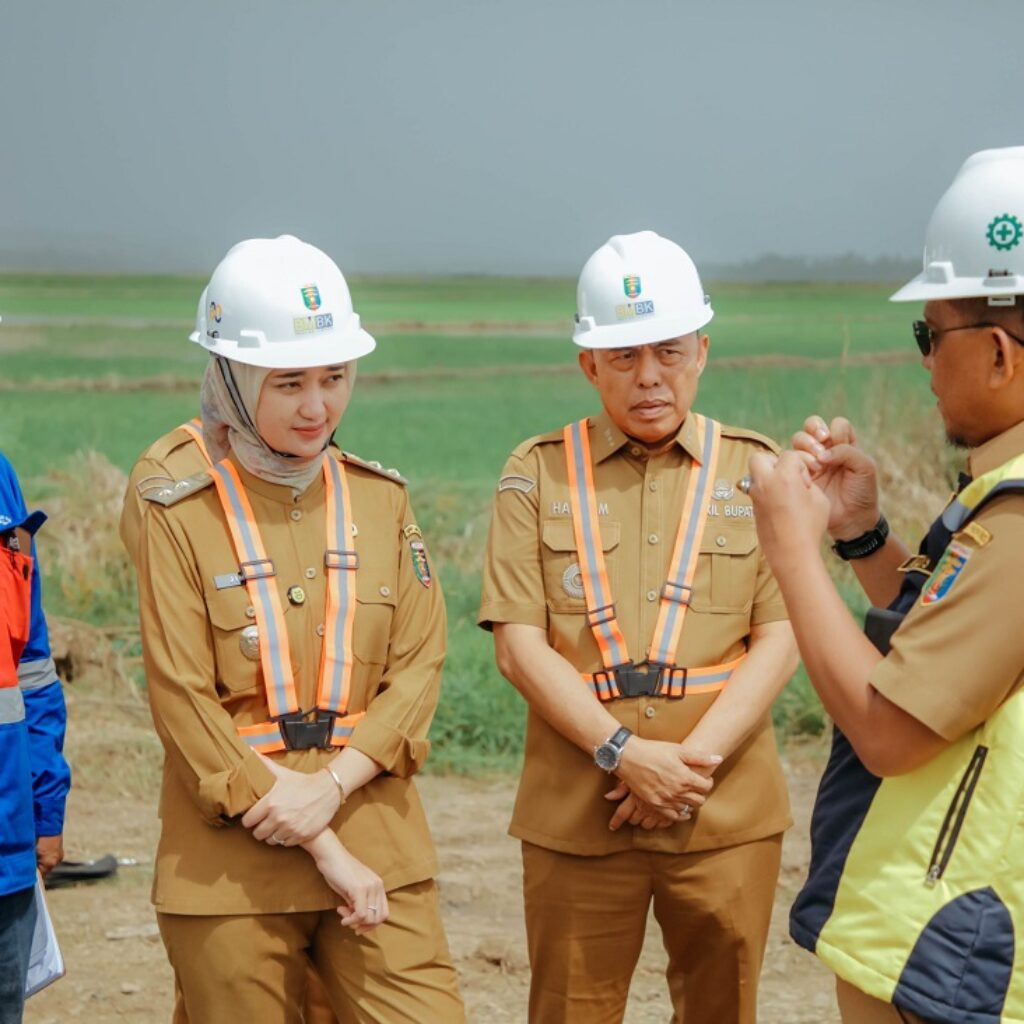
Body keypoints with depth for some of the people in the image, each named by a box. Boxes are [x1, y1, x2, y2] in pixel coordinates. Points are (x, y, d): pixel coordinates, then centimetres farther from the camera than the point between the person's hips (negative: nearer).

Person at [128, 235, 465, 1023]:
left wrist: (331, 786, -14)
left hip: (378, 843, 3)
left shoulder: (382, 501, 8)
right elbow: (184, 702, -9)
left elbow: (420, 664, 3)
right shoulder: (181, 515, -3)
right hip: (229, 860, -3)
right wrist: (324, 851, -12)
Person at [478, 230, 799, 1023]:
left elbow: (781, 639, -1)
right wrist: (624, 753, -15)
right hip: (576, 812, 0)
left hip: (727, 812, 1)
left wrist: (695, 760, -13)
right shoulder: (538, 474, 5)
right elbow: (520, 644, -3)